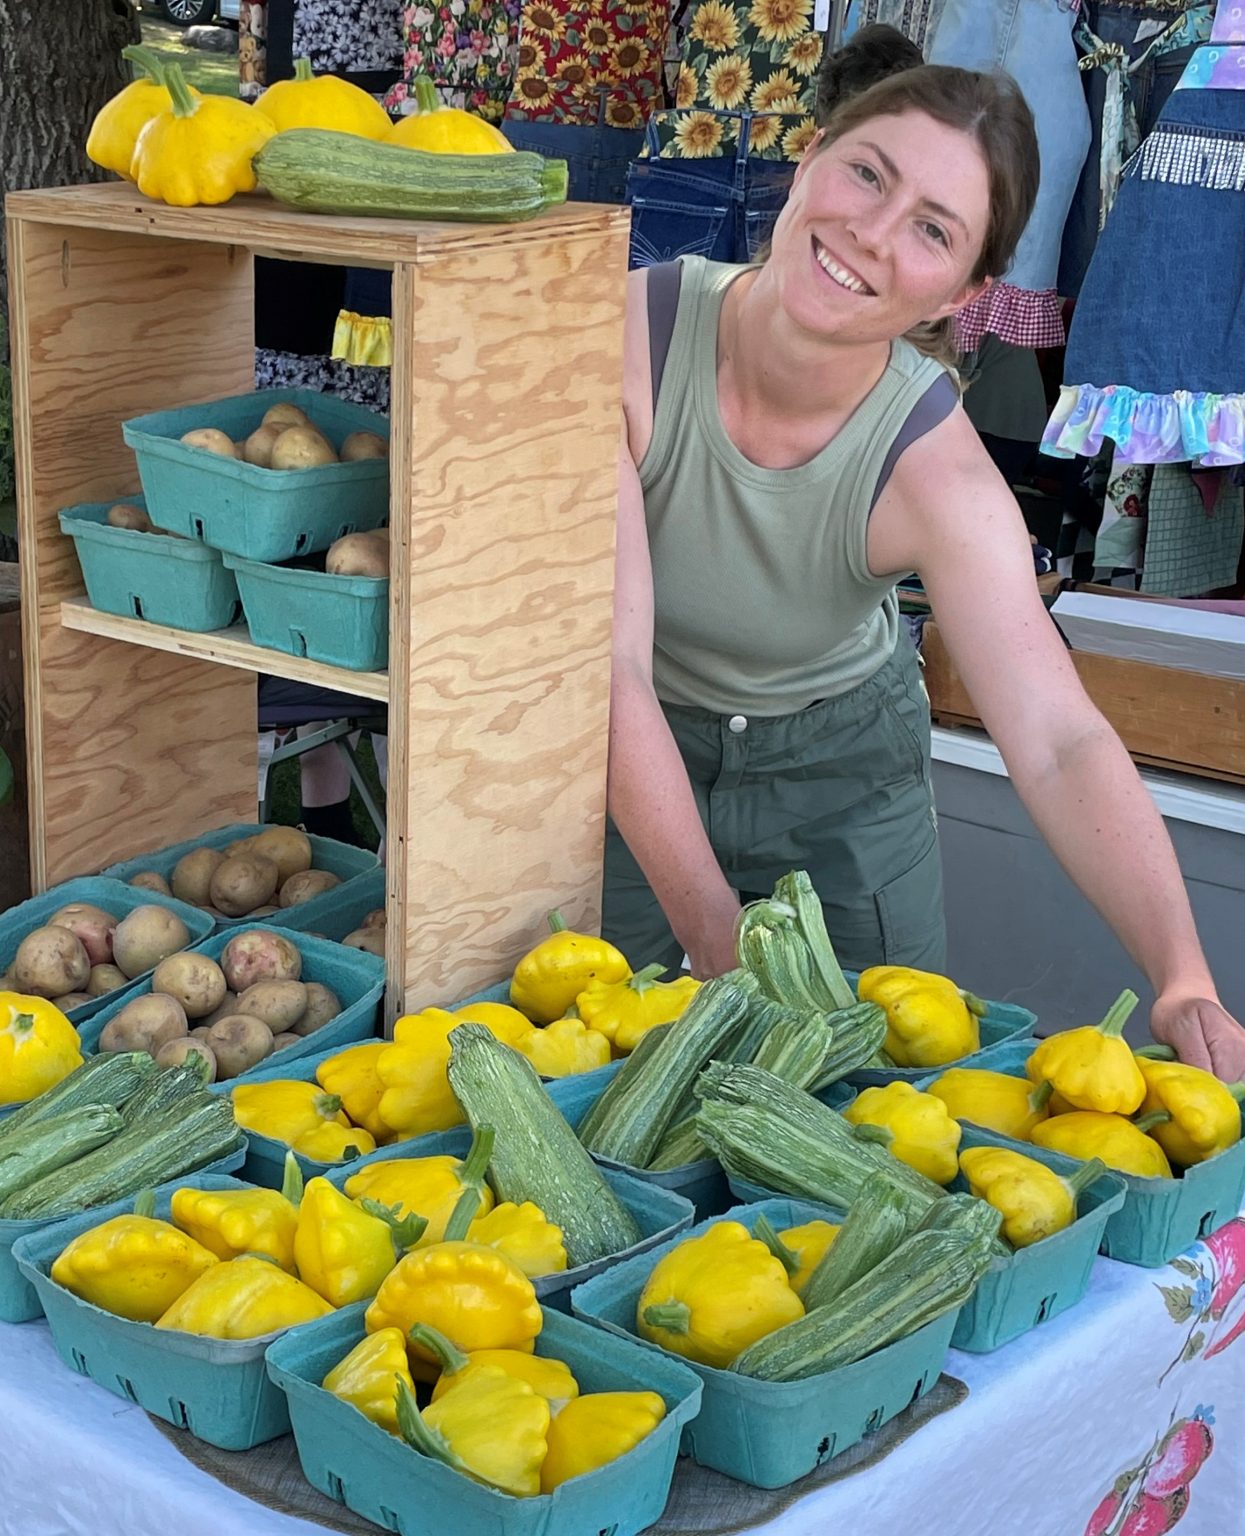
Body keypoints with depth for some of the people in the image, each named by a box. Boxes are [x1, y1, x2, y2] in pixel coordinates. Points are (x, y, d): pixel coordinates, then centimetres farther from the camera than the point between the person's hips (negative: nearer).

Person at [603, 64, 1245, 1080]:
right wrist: (718, 946, -33)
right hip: (638, 760, 0)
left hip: (843, 769, 0)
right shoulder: (634, 338, -29)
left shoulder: (935, 470, -27)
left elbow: (1061, 746, -34)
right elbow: (613, 670, -30)